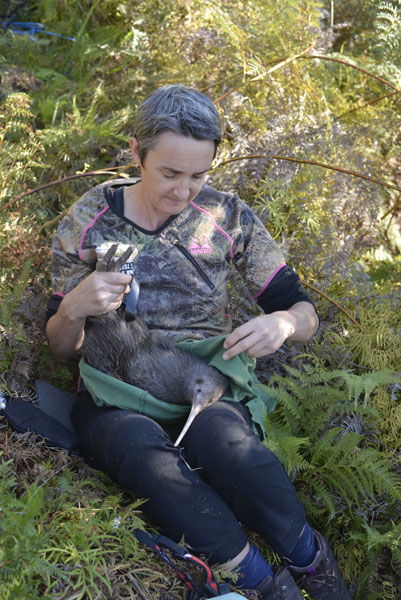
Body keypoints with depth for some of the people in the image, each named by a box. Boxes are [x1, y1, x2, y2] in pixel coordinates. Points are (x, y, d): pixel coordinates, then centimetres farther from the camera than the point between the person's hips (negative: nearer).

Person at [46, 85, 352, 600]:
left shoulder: (228, 216, 2)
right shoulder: (88, 220, 0)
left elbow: (303, 313, 5)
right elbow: (61, 348, 6)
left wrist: (282, 323, -20)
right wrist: (73, 308, -18)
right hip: (116, 394, 0)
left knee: (220, 435, -36)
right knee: (141, 446, -36)